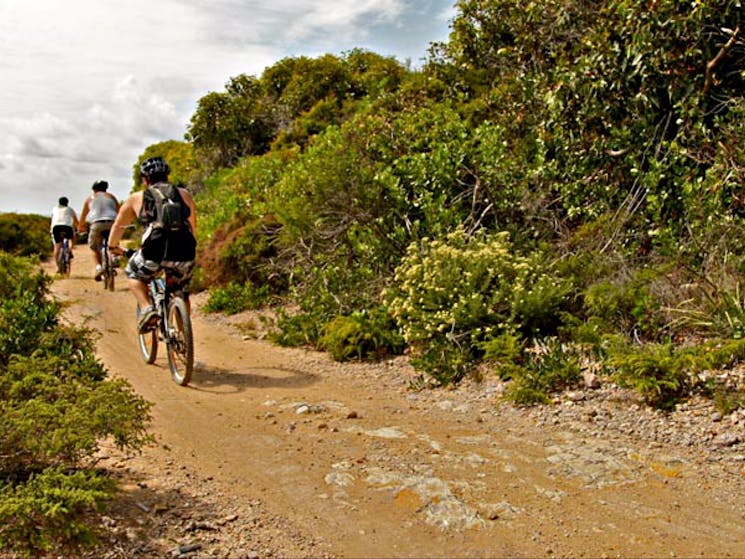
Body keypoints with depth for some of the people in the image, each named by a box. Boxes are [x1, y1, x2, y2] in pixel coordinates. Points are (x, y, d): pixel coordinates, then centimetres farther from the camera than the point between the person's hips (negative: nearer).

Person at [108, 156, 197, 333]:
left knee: (134, 273, 28)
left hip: (154, 252, -2)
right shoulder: (185, 194, 21)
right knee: (182, 293, 25)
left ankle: (146, 308, 7)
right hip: (184, 253, 2)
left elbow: (118, 226, 30)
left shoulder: (136, 198, 18)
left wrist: (113, 247, 48)